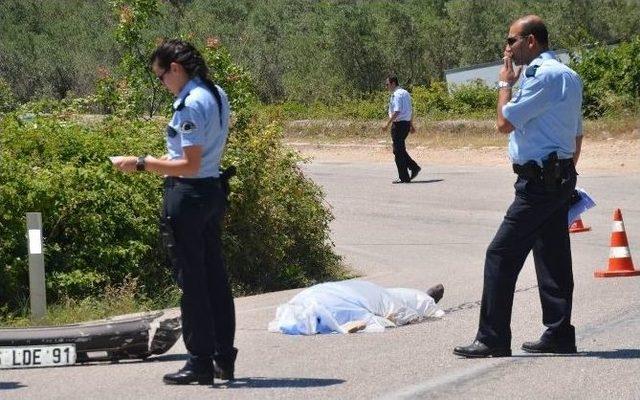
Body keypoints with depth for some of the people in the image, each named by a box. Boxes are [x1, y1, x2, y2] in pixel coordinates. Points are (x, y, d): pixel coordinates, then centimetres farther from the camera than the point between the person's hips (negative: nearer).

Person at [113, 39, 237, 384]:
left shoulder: (190, 104, -19)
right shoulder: (217, 95, 10)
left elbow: (190, 166, -21)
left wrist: (141, 164, -17)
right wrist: (165, 161, 18)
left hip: (187, 196, -9)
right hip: (213, 190, 9)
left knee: (191, 281, -2)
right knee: (215, 277, 13)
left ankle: (200, 363, 2)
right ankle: (224, 359, 19)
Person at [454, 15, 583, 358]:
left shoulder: (542, 76, -16)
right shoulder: (568, 76, 17)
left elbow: (505, 122, -16)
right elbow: (577, 134, 22)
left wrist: (505, 83, -2)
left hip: (539, 181, -10)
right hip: (560, 180, 10)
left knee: (501, 255, -8)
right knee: (553, 258, 12)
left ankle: (493, 339, -8)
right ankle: (559, 335, 15)